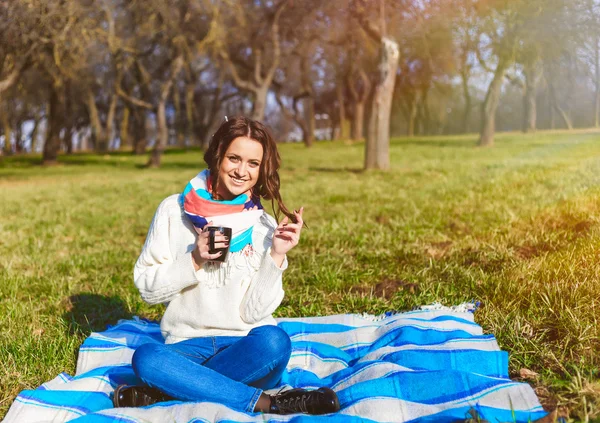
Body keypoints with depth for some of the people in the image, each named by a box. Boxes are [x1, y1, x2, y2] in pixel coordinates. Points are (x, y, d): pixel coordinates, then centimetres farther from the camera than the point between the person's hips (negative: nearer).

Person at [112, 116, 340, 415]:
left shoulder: (265, 228, 1)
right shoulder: (174, 211, 1)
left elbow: (254, 313, -4)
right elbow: (146, 287, 0)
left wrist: (276, 256, -15)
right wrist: (194, 260, -14)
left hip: (246, 350, 0)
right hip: (187, 346, 0)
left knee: (273, 341, -34)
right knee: (146, 357, -33)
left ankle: (169, 390, -20)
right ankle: (267, 403, -25)